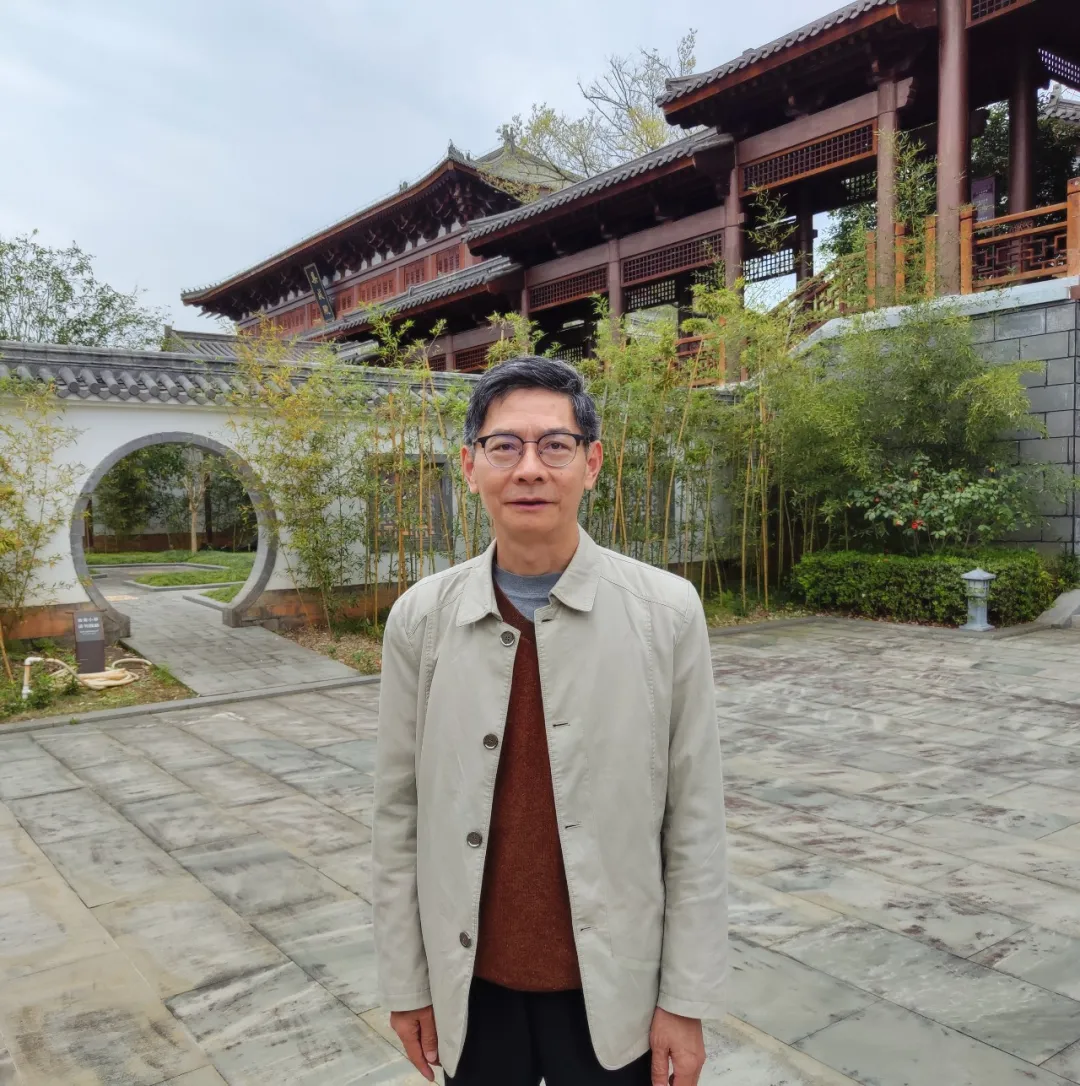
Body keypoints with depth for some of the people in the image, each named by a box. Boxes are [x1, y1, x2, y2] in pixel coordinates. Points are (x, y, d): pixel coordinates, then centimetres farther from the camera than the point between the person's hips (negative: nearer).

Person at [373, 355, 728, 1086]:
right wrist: (404, 981, 3)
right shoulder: (420, 618, -7)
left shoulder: (666, 612, -11)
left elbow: (695, 821, -7)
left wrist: (687, 999, -5)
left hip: (611, 989, -1)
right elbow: (399, 814, -1)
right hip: (471, 985, 2)